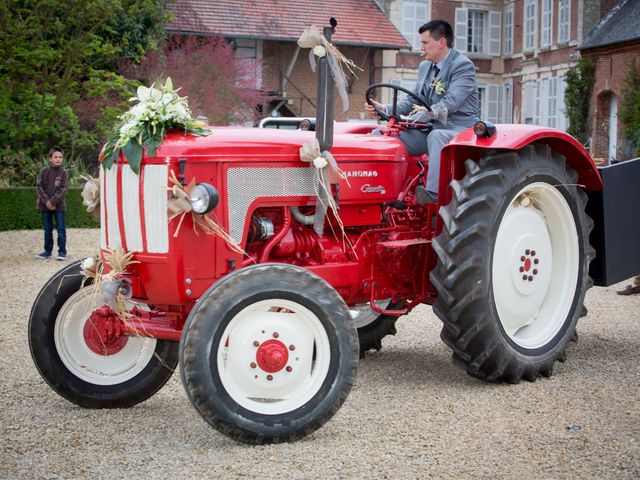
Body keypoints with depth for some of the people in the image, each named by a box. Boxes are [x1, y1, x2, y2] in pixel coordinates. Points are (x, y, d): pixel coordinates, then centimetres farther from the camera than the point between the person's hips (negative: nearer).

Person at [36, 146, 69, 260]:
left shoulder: (64, 173, -2)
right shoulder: (44, 171, 3)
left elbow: (63, 190, -8)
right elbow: (40, 187, -1)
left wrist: (52, 201, -16)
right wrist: (46, 201, -12)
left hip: (59, 205, -2)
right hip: (45, 205, 2)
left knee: (61, 229, -1)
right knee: (47, 230, 10)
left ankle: (62, 252, 4)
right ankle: (47, 251, 18)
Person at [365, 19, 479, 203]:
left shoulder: (463, 66, -11)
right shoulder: (425, 66, 15)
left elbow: (449, 103, -23)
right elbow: (412, 101, 14)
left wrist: (414, 118, -31)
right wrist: (385, 109, -5)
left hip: (460, 128, -7)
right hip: (430, 127, 8)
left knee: (437, 136, -42)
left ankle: (434, 193, -47)